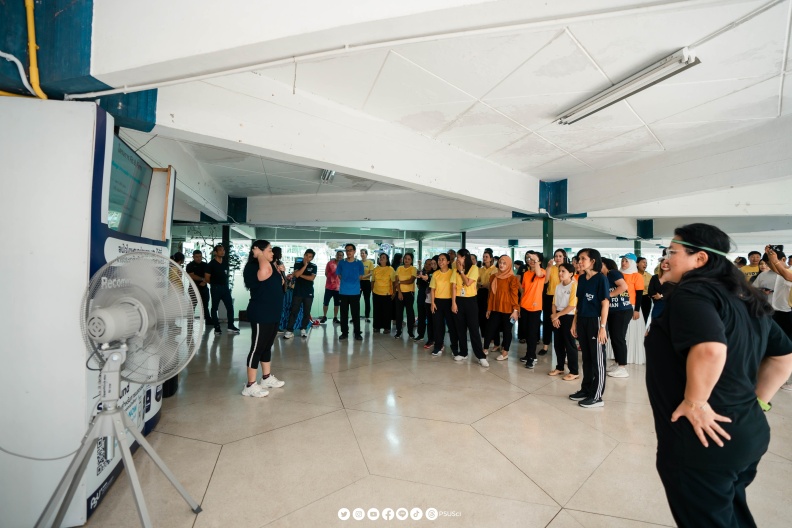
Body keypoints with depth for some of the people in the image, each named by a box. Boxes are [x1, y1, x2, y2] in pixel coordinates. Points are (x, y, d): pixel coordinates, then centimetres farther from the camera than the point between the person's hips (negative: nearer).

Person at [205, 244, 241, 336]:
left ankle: (231, 326, 8)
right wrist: (215, 283, 5)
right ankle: (217, 328, 10)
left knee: (230, 307, 2)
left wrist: (226, 284, 9)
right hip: (216, 288, -5)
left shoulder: (225, 264, 11)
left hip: (225, 287, 5)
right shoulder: (211, 264, -6)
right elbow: (207, 278, -6)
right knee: (214, 308, 4)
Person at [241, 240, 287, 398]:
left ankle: (267, 378, 30)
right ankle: (250, 385, 9)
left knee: (267, 346, 17)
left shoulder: (271, 266, 12)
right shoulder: (253, 268, -15)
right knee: (257, 348, -2)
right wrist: (258, 253, -22)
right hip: (261, 315, -9)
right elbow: (265, 271, -36)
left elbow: (279, 284, 23)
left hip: (273, 313, 9)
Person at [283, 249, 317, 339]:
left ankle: (303, 329, 18)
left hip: (309, 293, 1)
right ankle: (289, 331, -2)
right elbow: (296, 274, -13)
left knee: (306, 312, 5)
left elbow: (312, 278, -8)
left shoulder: (314, 267, 4)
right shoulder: (297, 265, 5)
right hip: (297, 292, -1)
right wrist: (305, 265, -11)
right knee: (294, 311, -4)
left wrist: (300, 275, -7)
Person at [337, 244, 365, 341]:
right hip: (343, 292, 1)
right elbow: (339, 276, 10)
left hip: (355, 292, -1)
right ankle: (344, 332, 18)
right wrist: (346, 282, 6)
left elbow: (360, 276, 8)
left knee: (356, 313, 4)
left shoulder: (359, 263, 1)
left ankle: (357, 333, 13)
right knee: (344, 313, 8)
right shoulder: (341, 263, 2)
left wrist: (353, 282, 7)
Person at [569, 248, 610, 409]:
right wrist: (575, 322, 12)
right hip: (582, 322, 6)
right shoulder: (581, 278, 9)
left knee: (597, 360, 4)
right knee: (586, 358, 15)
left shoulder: (601, 278, -9)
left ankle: (597, 396, 13)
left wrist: (602, 327, -16)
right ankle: (586, 390, 27)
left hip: (595, 322, -6)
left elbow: (605, 303, -12)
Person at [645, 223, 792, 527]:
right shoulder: (746, 299, 9)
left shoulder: (691, 293, -19)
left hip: (703, 438, -9)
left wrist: (695, 402, -23)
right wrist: (756, 402, 16)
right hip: (748, 432, 9)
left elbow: (710, 350, -35)